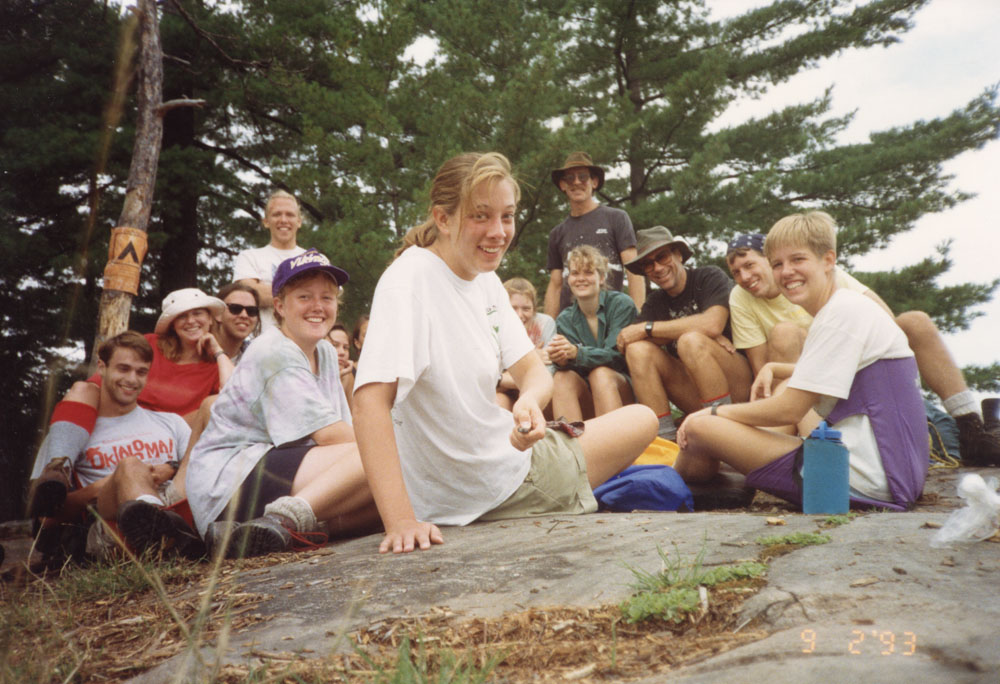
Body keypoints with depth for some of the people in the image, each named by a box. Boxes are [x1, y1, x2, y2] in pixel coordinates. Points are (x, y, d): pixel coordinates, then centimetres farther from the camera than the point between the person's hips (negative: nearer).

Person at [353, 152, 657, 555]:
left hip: (509, 458, 9)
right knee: (639, 424, 4)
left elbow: (533, 370, 1)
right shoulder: (409, 280, -26)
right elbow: (371, 398, -37)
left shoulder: (486, 280, 2)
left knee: (640, 420, 23)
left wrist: (529, 401, -25)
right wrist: (401, 521, -44)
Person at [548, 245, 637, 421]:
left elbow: (616, 355, -18)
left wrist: (576, 353, -36)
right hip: (589, 398, 3)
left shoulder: (621, 304, -7)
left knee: (600, 373, -32)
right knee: (562, 377, -26)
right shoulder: (565, 320, 5)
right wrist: (562, 359, -32)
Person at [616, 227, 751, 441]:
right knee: (638, 350, -14)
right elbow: (623, 342, -6)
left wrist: (647, 328, -15)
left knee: (691, 341, -31)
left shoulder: (710, 277, -2)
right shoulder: (656, 302, 13)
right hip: (698, 397, 5)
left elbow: (712, 324, -23)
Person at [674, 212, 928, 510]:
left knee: (701, 428, -11)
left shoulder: (843, 312, -15)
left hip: (864, 479, -11)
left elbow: (789, 410, -16)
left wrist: (715, 412, -4)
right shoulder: (851, 307, 16)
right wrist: (774, 368, 27)